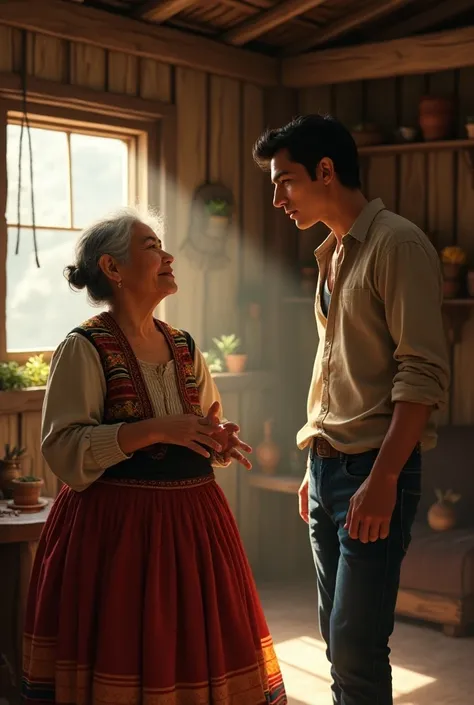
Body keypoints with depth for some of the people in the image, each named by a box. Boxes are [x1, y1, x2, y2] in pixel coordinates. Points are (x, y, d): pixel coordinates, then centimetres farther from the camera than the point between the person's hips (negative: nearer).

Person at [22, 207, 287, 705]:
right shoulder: (84, 348, -8)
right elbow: (62, 448, -16)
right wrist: (155, 430, -23)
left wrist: (220, 444, -5)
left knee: (192, 657, 10)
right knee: (120, 664, 1)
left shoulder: (184, 348, 11)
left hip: (192, 524, 6)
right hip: (114, 530, -6)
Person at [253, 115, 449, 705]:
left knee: (355, 645, -8)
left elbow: (422, 373, -17)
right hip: (328, 466, 9)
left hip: (374, 468, -8)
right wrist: (315, 466, 19)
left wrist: (382, 479, -22)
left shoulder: (397, 245, -11)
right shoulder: (332, 254, 16)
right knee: (337, 635, 13)